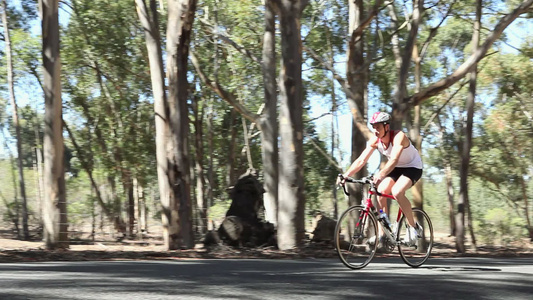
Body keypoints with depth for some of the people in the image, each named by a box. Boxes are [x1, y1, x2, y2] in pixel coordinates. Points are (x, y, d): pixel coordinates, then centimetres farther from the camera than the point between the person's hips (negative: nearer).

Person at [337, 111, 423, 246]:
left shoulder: (398, 136, -31)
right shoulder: (375, 140, -13)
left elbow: (394, 160, -46)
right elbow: (361, 160, -18)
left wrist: (380, 175, -62)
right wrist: (346, 175, -32)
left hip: (413, 167, -6)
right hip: (396, 169, 6)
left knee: (396, 192, -30)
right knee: (380, 192, -16)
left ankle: (414, 227, -13)